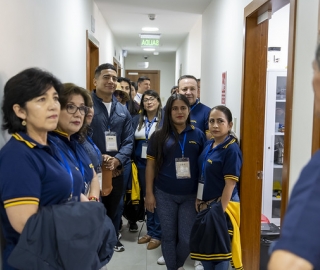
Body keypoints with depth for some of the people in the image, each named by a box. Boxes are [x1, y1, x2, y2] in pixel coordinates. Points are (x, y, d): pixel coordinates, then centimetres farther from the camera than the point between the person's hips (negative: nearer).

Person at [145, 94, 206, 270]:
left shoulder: (198, 135, 1)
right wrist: (149, 193, -1)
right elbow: (151, 165, 2)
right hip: (165, 195, 0)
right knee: (168, 236, 11)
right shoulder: (159, 136, -1)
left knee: (187, 238, 7)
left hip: (191, 195, 1)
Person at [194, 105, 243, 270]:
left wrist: (220, 211, -19)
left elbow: (230, 184, -19)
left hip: (222, 205, -7)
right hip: (205, 204, 7)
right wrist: (199, 199, 7)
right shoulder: (209, 144, 5)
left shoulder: (231, 149, -17)